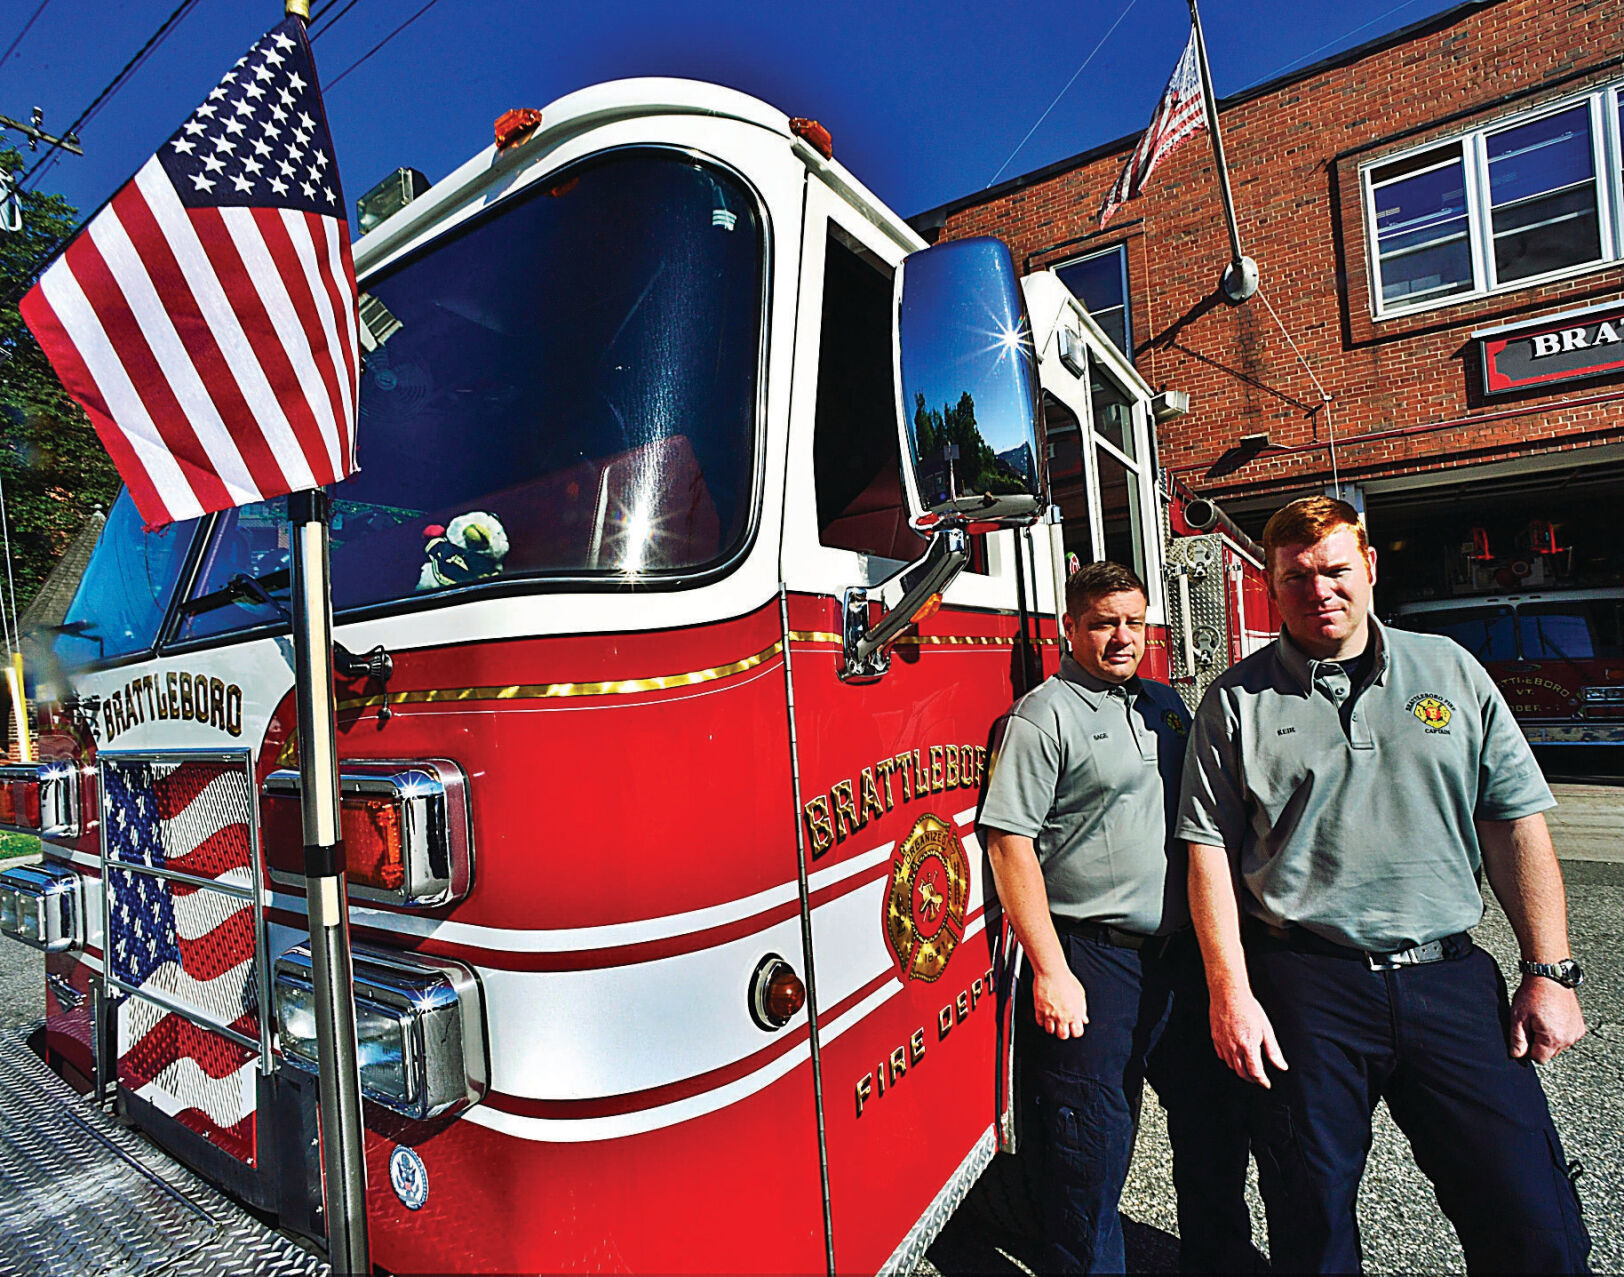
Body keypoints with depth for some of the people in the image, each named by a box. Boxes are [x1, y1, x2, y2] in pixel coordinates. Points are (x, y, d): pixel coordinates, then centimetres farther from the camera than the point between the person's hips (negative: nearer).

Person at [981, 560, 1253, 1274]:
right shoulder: (1044, 715, -12)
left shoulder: (1166, 705, 11)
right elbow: (1009, 841, -17)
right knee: (1093, 1154, 5)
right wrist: (1051, 972, -18)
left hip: (1183, 953, 7)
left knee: (1214, 1132, 21)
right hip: (1094, 959, -7)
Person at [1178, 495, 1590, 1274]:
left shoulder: (1450, 669, 7)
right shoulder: (1236, 700, -1)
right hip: (1305, 986, -2)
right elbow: (1211, 850, -3)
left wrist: (1550, 972, 3)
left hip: (1450, 977, 3)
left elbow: (1515, 825, 8)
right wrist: (1230, 993, -8)